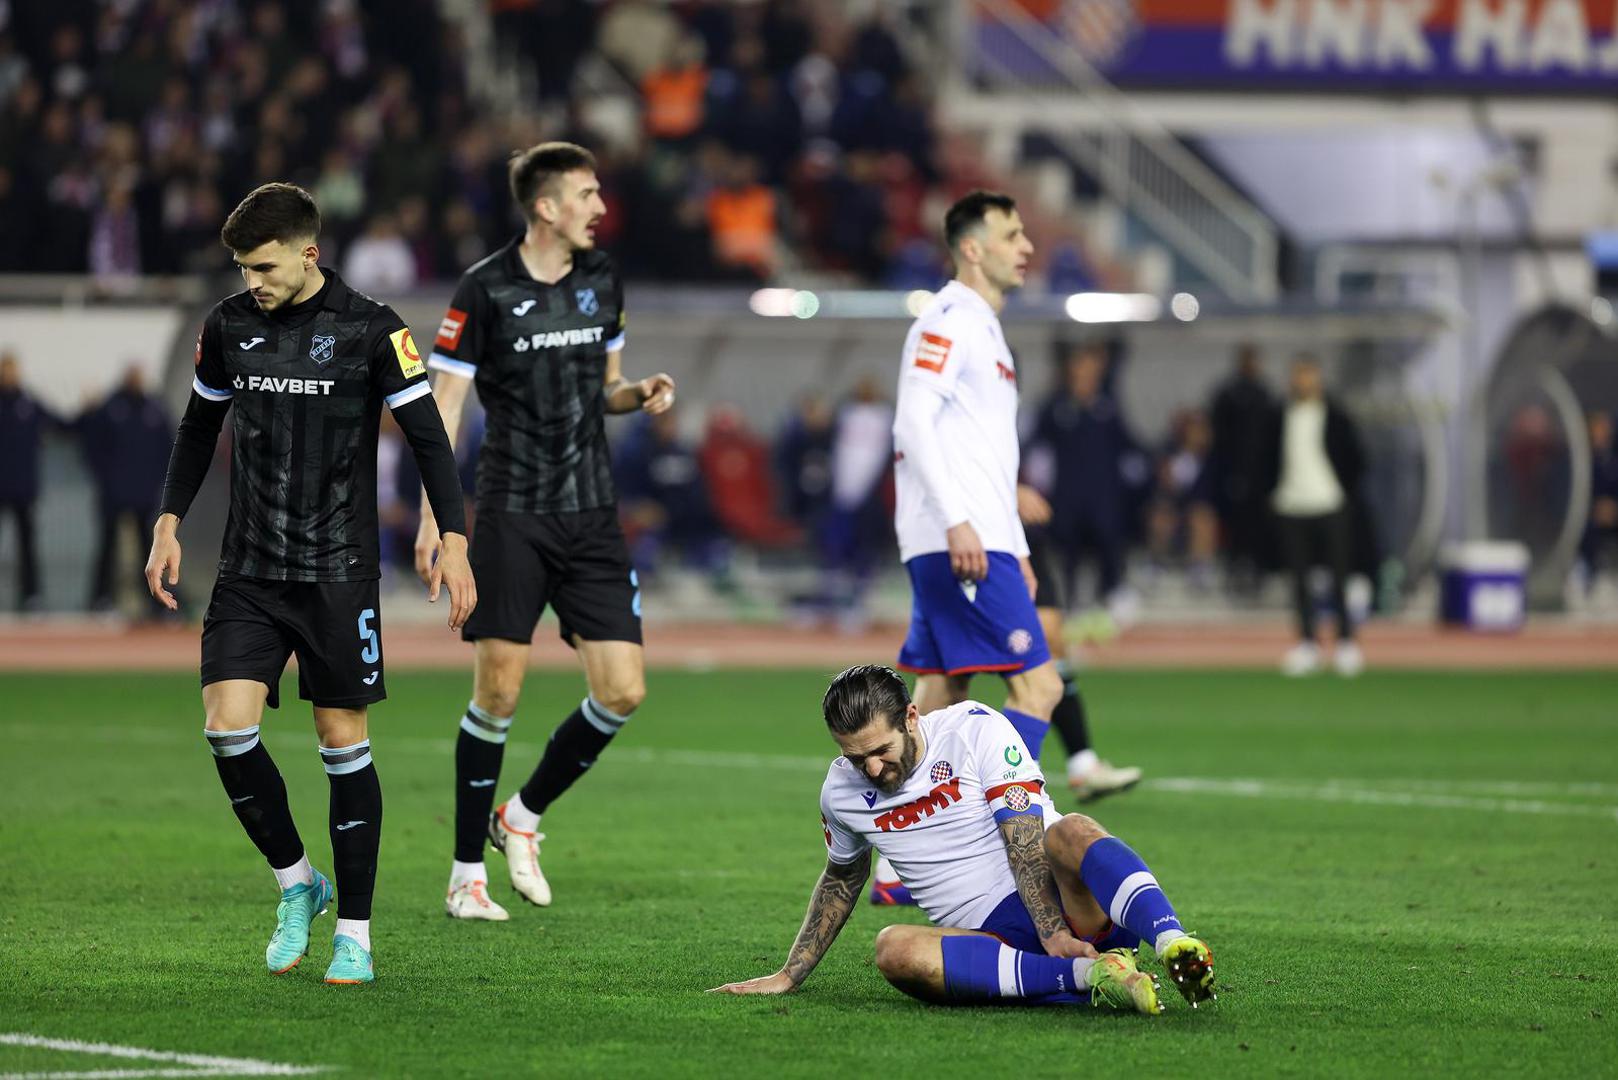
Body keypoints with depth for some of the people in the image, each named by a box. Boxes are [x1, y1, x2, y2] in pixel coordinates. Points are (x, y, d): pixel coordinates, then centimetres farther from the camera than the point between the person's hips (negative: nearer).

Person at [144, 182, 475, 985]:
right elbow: (199, 427, 18)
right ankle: (295, 883, 12)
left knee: (343, 741, 0)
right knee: (227, 728, -10)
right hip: (248, 571, 3)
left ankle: (354, 932, 9)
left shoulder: (370, 330, -7)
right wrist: (169, 523, 11)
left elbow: (427, 436, -3)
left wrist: (453, 541, -9)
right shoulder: (228, 326, 4)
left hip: (338, 572, -3)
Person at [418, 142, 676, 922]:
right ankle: (467, 873, 6)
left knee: (623, 691, -3)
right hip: (512, 515, -5)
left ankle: (523, 815, 19)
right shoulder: (485, 290, -8)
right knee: (498, 690, -6)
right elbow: (442, 407, -6)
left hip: (592, 515, 5)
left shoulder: (602, 281, 9)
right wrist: (433, 517, -13)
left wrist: (640, 393, -1)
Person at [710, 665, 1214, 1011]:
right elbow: (842, 879, 28)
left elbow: (1024, 838, -15)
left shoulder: (973, 728, -6)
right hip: (993, 936, 3)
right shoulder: (840, 791, 9)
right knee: (894, 949, -30)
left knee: (1070, 832, -36)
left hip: (1064, 902, -3)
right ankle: (1088, 976, -41)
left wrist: (1054, 933, -25)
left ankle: (1173, 944, -58)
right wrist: (789, 974, 28)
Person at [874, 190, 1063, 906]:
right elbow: (914, 423, -18)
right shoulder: (948, 321, -8)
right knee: (1037, 684, -13)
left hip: (977, 544, 10)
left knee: (936, 701, 8)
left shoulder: (983, 329, 23)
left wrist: (1016, 550, 24)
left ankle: (897, 871, 8)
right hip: (956, 545, -10)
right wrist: (957, 520, -25)